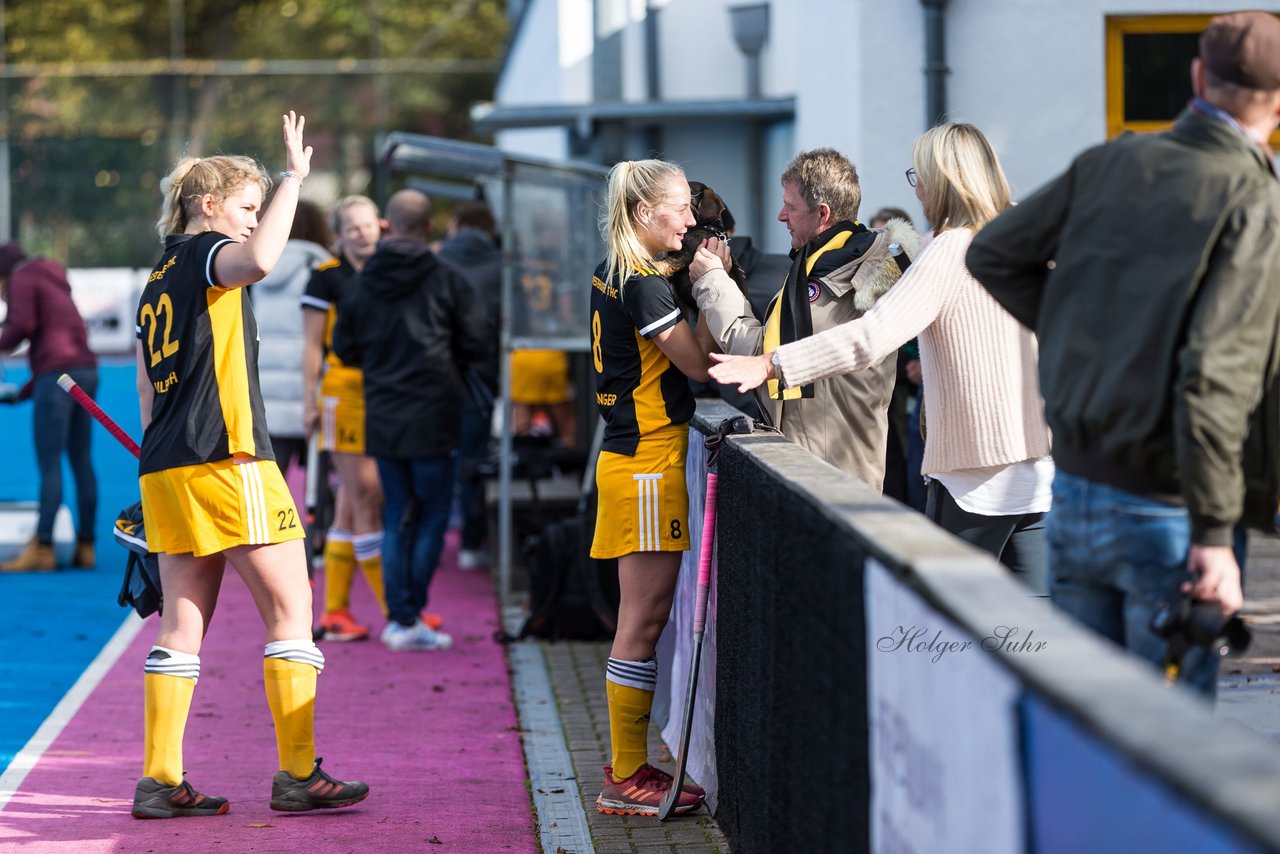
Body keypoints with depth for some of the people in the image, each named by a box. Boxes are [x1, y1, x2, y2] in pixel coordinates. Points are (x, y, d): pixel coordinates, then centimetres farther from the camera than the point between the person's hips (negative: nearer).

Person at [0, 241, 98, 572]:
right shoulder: (55, 284, 29)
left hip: (58, 375, -8)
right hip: (87, 371, 9)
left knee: (48, 466, -9)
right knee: (81, 462, 9)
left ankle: (42, 548, -12)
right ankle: (85, 547, 10)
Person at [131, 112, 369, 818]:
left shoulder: (159, 282, 22)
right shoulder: (204, 254, -4)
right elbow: (259, 259, -30)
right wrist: (294, 177, -22)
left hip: (164, 469, 9)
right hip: (226, 462, -9)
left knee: (184, 623, 8)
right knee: (290, 613, -3)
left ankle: (159, 780, 4)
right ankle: (299, 775, -4)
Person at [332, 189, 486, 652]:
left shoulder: (363, 283, 2)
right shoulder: (446, 280, -8)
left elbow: (345, 348, 6)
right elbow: (475, 346, -6)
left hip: (381, 418, 4)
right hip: (432, 419, -4)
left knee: (396, 517, 12)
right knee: (433, 516, 4)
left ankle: (399, 616, 9)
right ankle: (410, 618, -1)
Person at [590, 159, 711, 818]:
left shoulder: (612, 276, 12)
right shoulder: (645, 286, -17)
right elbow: (704, 365, -12)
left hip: (628, 456, 10)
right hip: (648, 464, -10)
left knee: (641, 620, 13)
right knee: (643, 621, -5)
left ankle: (627, 770, 17)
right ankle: (627, 781, 0)